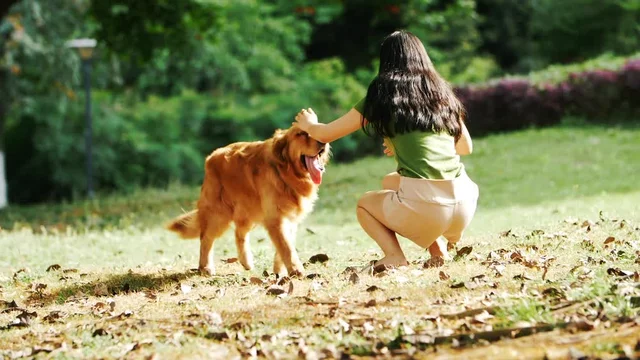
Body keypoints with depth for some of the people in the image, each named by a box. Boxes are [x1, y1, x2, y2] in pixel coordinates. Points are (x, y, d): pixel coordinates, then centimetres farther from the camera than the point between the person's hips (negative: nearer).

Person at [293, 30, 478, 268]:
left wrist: (309, 124, 37)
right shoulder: (441, 92, 16)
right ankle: (439, 249, 18)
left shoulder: (382, 96, 6)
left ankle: (394, 256, 0)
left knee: (365, 204, 27)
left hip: (424, 204, -5)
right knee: (390, 183, 34)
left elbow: (325, 134, 14)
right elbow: (466, 147, 27)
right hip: (464, 204, 5)